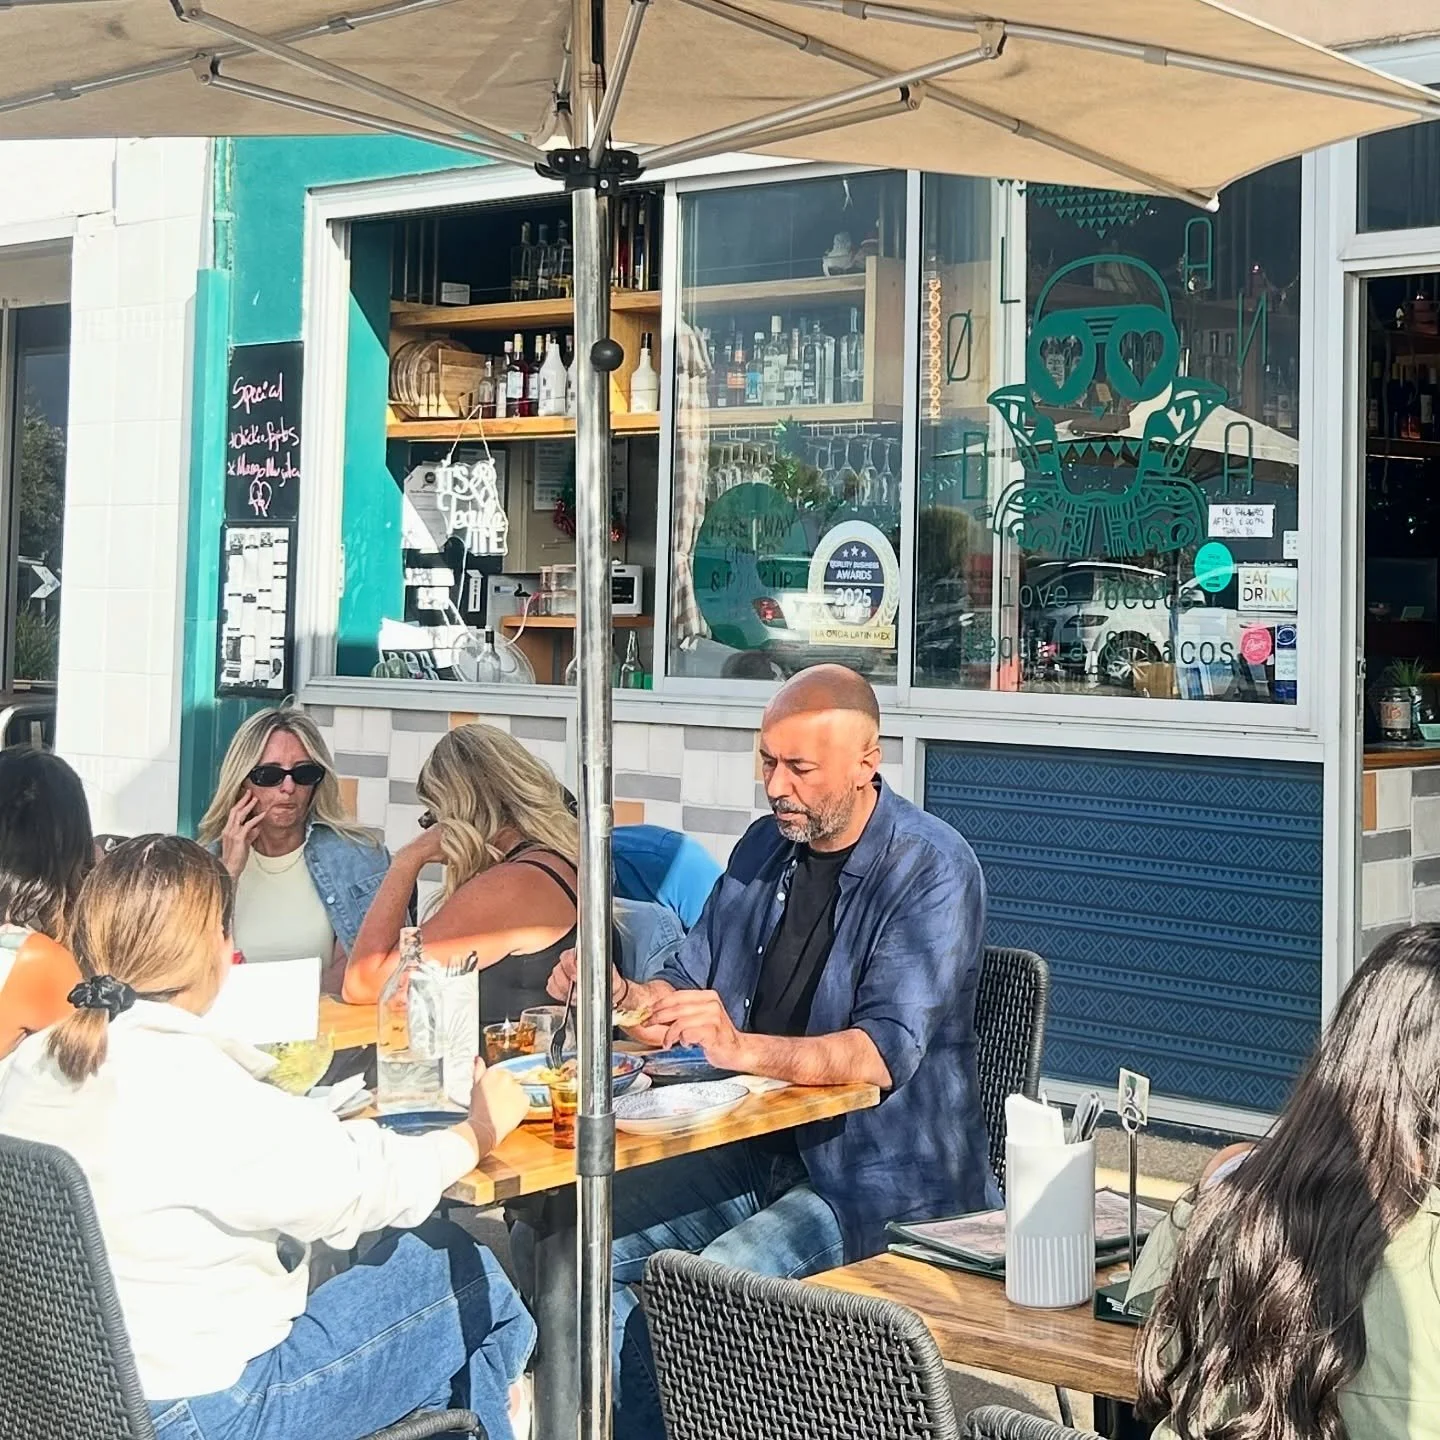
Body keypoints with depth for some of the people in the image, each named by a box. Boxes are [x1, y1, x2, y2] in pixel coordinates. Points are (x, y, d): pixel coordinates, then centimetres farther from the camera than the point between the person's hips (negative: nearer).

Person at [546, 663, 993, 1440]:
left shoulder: (933, 871, -14)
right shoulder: (765, 848, 8)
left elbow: (883, 1055, -25)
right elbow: (687, 995, 14)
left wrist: (742, 1047, -40)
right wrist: (618, 994, -9)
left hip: (885, 1177, -7)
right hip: (763, 1150, 7)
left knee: (720, 1278, -29)